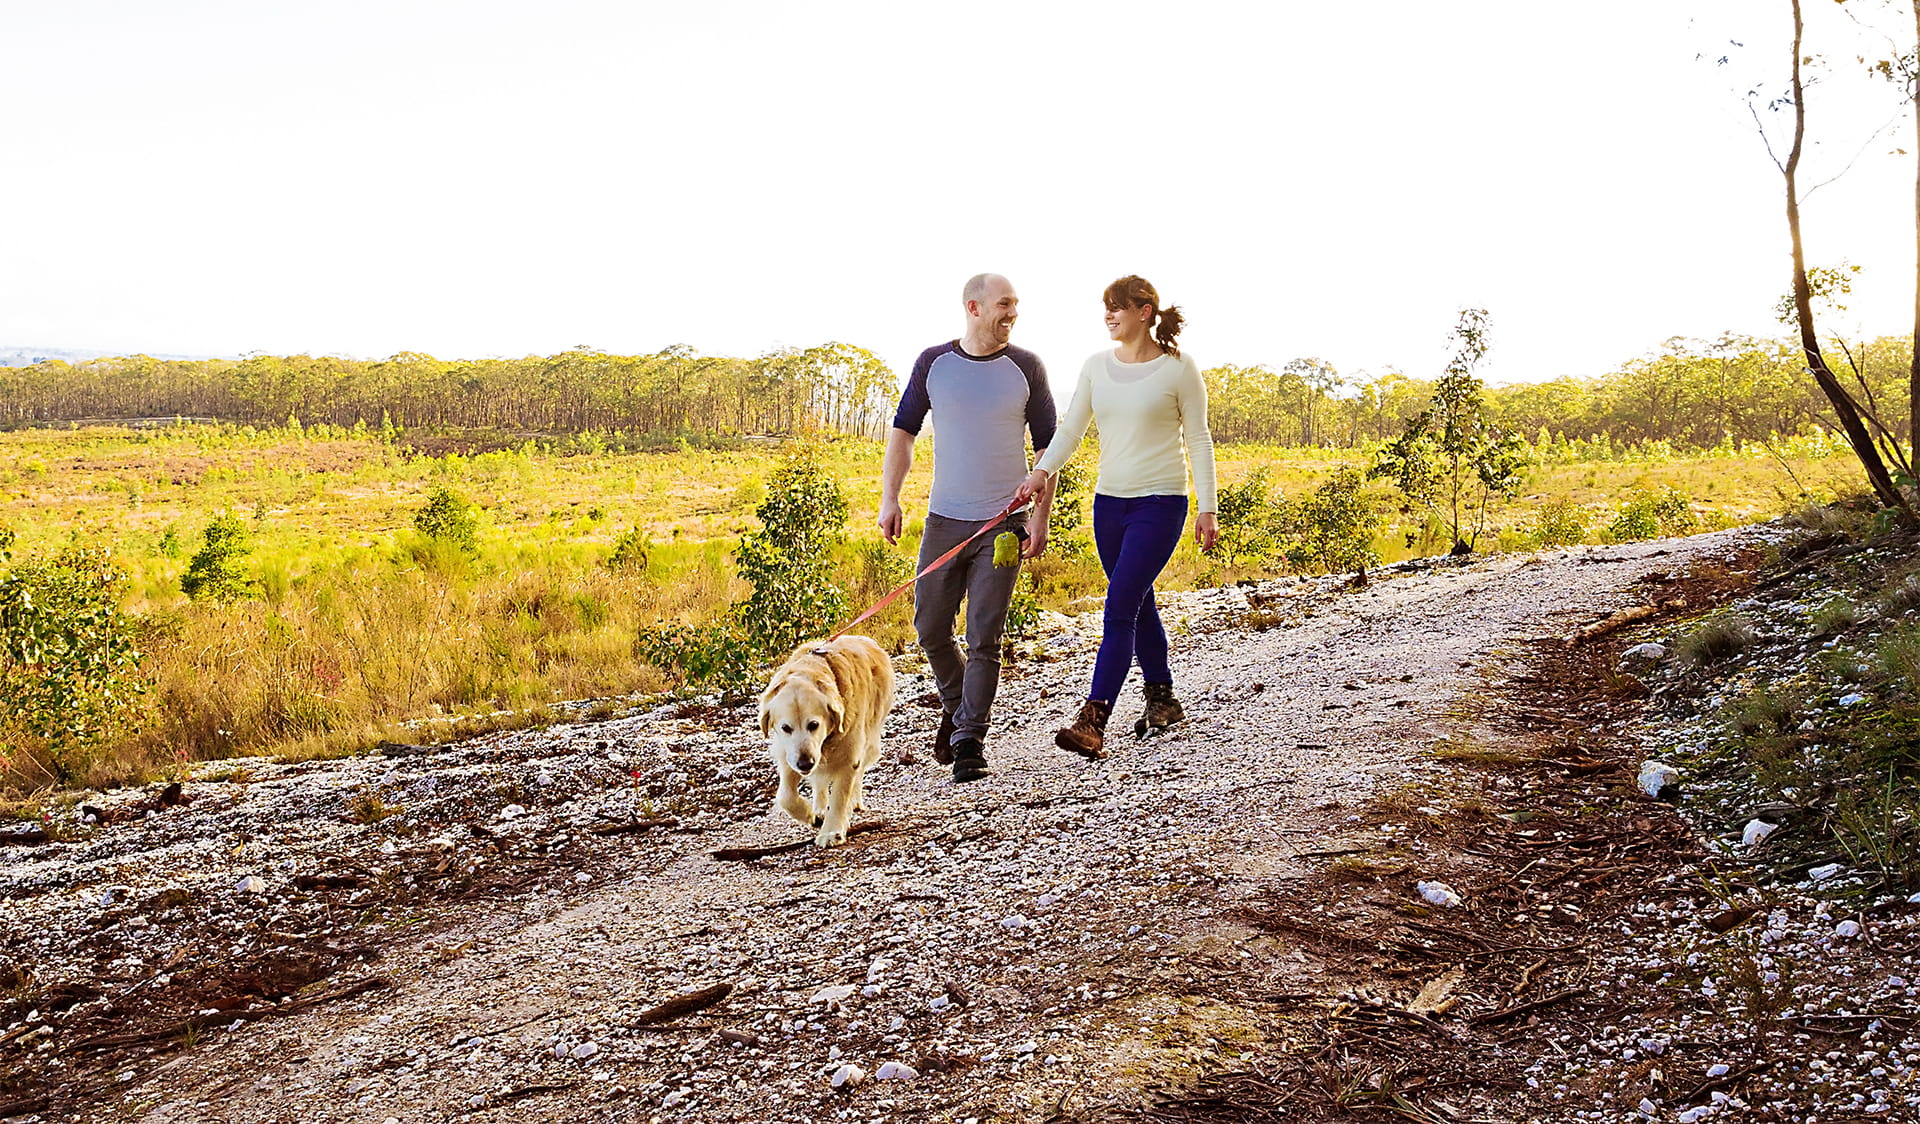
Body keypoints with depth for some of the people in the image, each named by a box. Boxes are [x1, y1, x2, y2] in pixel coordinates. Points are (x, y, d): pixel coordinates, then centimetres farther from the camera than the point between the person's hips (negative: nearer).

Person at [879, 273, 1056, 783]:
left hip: (1003, 521, -2)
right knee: (930, 629, 8)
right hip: (944, 519, 2)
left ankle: (969, 740, 4)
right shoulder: (933, 363, 3)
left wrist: (1041, 517, -3)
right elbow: (903, 430, 8)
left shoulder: (1026, 367, 0)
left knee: (984, 638, -5)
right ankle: (957, 706, 34)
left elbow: (1046, 446, 4)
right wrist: (889, 497, -2)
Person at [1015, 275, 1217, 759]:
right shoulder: (1097, 366, 7)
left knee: (1119, 610, -14)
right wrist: (1042, 470, -14)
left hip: (1160, 502, -6)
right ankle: (1162, 700, 32)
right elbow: (1071, 428, 3)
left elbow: (1198, 441, -3)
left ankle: (1092, 723, -16)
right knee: (1137, 605, 15)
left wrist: (1208, 509, -5)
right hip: (1109, 501, 6)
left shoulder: (1178, 368, -6)